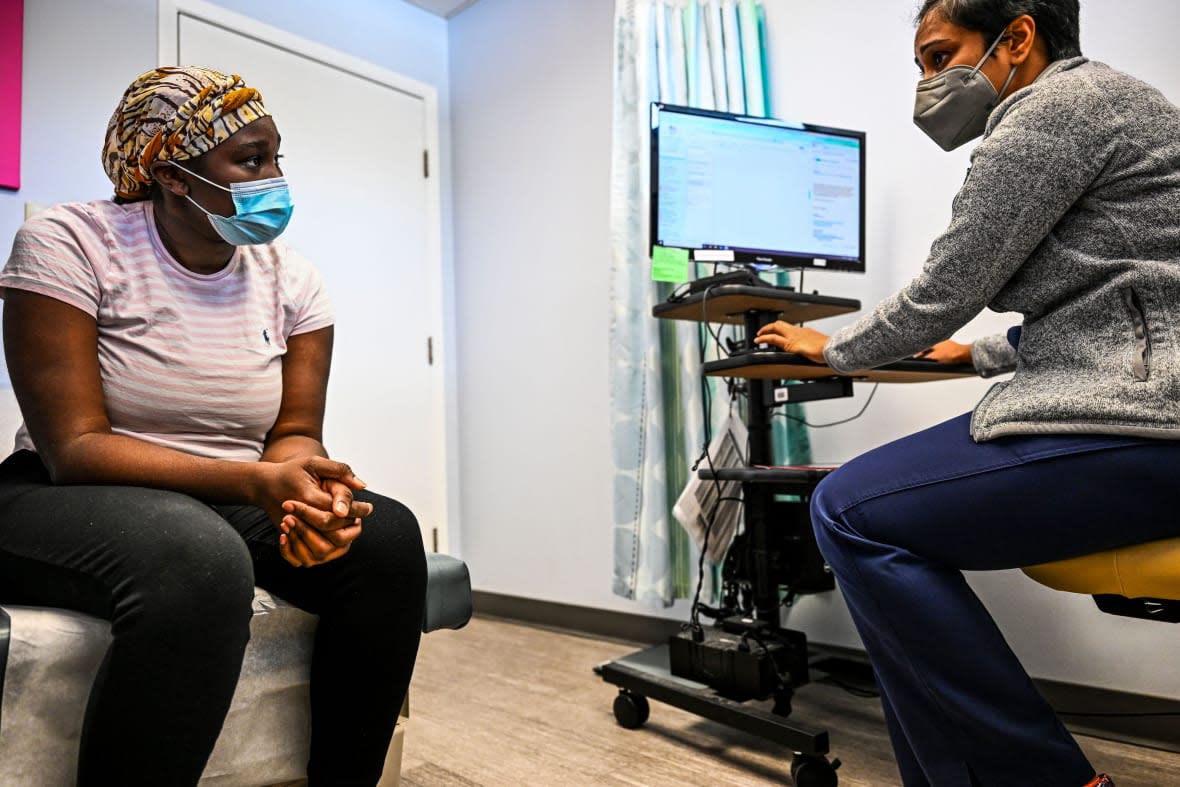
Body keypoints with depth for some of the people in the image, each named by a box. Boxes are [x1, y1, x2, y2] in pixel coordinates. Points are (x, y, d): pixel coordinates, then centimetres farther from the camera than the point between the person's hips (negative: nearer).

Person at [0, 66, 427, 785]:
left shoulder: (292, 279, 2)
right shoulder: (69, 245, -11)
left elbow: (295, 433, -1)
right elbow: (73, 447, -17)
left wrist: (310, 487, -26)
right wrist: (257, 481, -31)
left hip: (229, 503, 5)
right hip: (65, 499, -4)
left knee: (386, 533, -22)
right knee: (198, 556, -38)